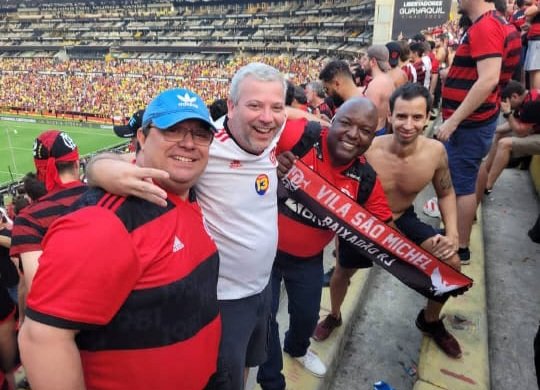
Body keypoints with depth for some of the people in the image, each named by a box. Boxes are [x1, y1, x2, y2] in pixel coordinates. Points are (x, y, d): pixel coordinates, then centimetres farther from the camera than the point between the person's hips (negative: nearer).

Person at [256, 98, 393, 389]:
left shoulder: (366, 179, -10)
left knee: (307, 314, 22)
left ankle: (296, 348, 61)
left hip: (308, 257, 5)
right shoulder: (297, 135, -26)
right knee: (263, 314, 7)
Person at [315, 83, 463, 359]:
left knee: (451, 264, -7)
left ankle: (430, 321, 24)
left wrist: (452, 235, -12)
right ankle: (334, 317, 46)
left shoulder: (435, 151, -19)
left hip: (404, 219, 2)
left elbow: (446, 193, -3)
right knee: (342, 272, 11)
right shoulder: (368, 151, -30)